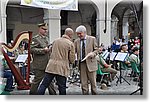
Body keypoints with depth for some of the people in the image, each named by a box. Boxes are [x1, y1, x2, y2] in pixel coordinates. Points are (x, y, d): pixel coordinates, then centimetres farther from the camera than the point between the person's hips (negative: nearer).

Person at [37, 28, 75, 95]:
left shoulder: (55, 41, 10)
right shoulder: (71, 44, -4)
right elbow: (72, 59, -3)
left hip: (51, 66, 4)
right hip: (62, 68, -3)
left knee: (44, 84, 6)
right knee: (62, 88, 6)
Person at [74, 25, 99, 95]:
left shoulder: (92, 39, 2)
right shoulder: (76, 41, 8)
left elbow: (96, 50, 3)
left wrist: (92, 54, -17)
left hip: (90, 63, -2)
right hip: (81, 63, 2)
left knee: (93, 82, 5)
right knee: (83, 83, 6)